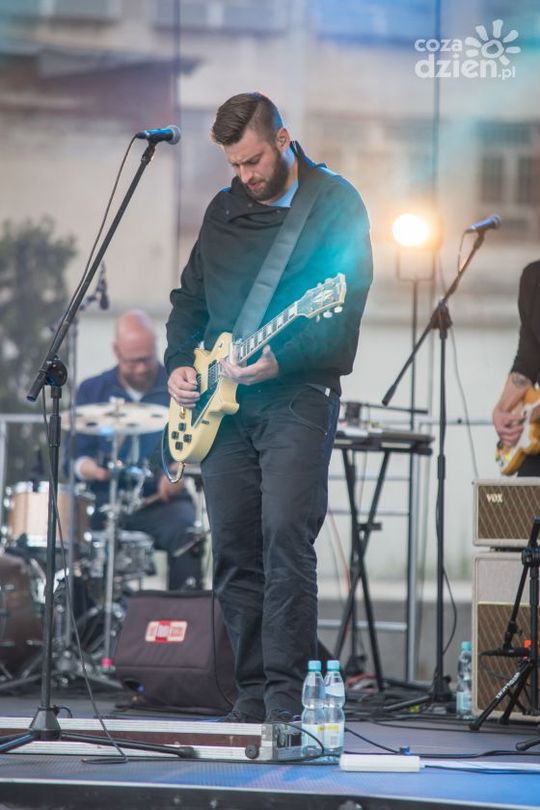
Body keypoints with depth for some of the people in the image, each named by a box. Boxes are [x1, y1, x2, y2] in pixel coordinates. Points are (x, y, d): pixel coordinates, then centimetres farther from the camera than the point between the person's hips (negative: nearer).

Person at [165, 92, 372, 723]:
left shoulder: (335, 204, -3)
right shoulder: (224, 210, 16)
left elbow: (344, 312, -11)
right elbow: (189, 298, 24)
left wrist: (278, 360, -20)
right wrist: (178, 365, 8)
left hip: (297, 394, -6)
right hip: (222, 405, 6)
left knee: (286, 537, -16)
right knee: (234, 549, 4)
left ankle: (286, 693, -15)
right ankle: (253, 691, 10)